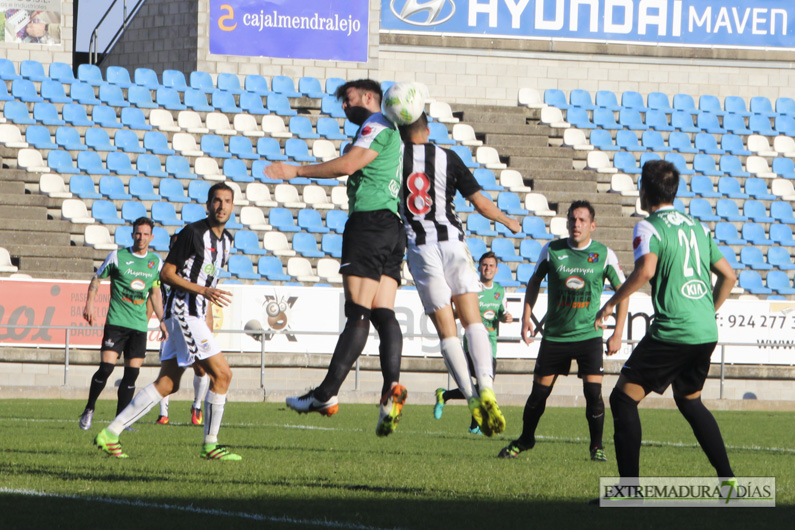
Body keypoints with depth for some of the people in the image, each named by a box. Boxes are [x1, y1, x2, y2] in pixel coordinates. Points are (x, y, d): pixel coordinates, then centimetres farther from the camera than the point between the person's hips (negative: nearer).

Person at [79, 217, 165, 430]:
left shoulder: (156, 262, 9)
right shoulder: (118, 256, -2)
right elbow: (97, 279, 7)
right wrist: (90, 304, -5)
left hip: (139, 324, 4)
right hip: (117, 322, -4)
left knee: (132, 373, 0)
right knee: (106, 367, -13)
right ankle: (89, 409, 7)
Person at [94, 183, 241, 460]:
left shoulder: (225, 239, 15)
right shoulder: (193, 232, -12)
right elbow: (166, 274, -13)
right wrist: (203, 291, -22)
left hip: (194, 315, 9)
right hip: (182, 310, -9)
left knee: (167, 383, 6)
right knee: (222, 374, -12)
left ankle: (111, 433, 8)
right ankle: (210, 444, -3)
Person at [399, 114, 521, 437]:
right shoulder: (447, 158, 3)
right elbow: (481, 203, 4)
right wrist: (509, 222, 21)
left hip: (419, 247, 0)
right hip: (451, 241, 0)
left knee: (446, 330, 3)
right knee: (472, 320, 7)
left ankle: (471, 398, -11)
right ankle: (486, 387, -15)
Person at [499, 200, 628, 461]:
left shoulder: (604, 254, -5)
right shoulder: (552, 250, -3)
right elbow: (534, 281, 12)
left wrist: (618, 333, -2)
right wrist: (526, 317, 4)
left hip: (589, 334, -1)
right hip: (555, 334, 1)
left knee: (593, 391, -13)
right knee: (539, 390, 4)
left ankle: (597, 446, 3)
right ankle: (525, 440, 25)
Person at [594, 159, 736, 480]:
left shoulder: (649, 227, -5)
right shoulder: (697, 227, 16)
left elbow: (645, 269, -24)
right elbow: (728, 275, 18)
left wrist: (611, 303, -14)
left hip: (672, 332, -7)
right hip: (707, 333, 7)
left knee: (624, 398, 0)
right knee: (690, 400, 28)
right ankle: (727, 478, 25)